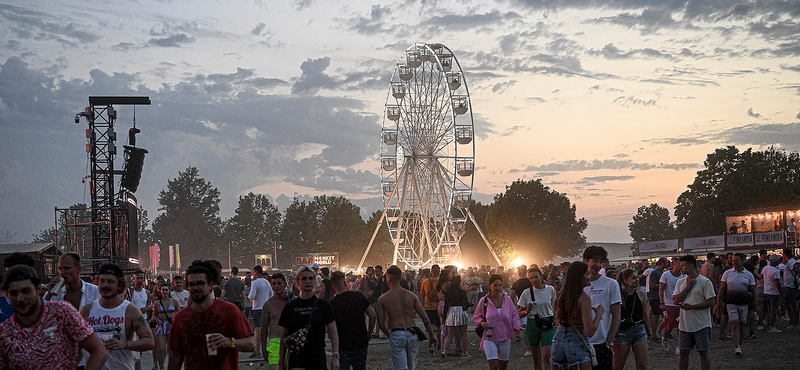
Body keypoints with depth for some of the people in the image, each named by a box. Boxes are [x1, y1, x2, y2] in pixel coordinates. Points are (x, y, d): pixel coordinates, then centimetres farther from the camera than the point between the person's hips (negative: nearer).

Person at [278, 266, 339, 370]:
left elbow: (333, 333, 2)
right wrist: (281, 361, 12)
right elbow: (284, 336, 13)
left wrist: (335, 356, -9)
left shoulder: (324, 305, 5)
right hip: (296, 357, 0)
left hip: (318, 358, 1)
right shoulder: (290, 307, 7)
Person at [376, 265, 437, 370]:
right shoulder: (411, 295, 4)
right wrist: (432, 336, 8)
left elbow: (381, 323, 2)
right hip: (412, 334, 3)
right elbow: (425, 318, 2)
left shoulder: (382, 299, 0)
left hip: (396, 334, -3)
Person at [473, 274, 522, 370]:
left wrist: (517, 330, 2)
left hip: (505, 338, 3)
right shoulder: (484, 301, -5)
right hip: (490, 338, -3)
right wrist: (482, 323, -12)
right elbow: (476, 316, 8)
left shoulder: (507, 299, -1)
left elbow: (514, 315, 9)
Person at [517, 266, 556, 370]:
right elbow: (520, 313, 2)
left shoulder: (550, 289, 1)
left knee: (547, 355, -14)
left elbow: (555, 307, 13)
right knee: (536, 356, 8)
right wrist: (527, 311, -19)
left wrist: (556, 320, -1)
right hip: (532, 324, 1)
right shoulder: (527, 293, -1)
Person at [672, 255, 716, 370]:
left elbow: (711, 302, -13)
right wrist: (688, 287, -11)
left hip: (701, 325, -5)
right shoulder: (680, 282, 9)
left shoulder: (705, 282, -8)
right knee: (683, 352, 9)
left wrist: (691, 307, -20)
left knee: (703, 352, 4)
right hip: (684, 325, 5)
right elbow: (675, 300, -1)